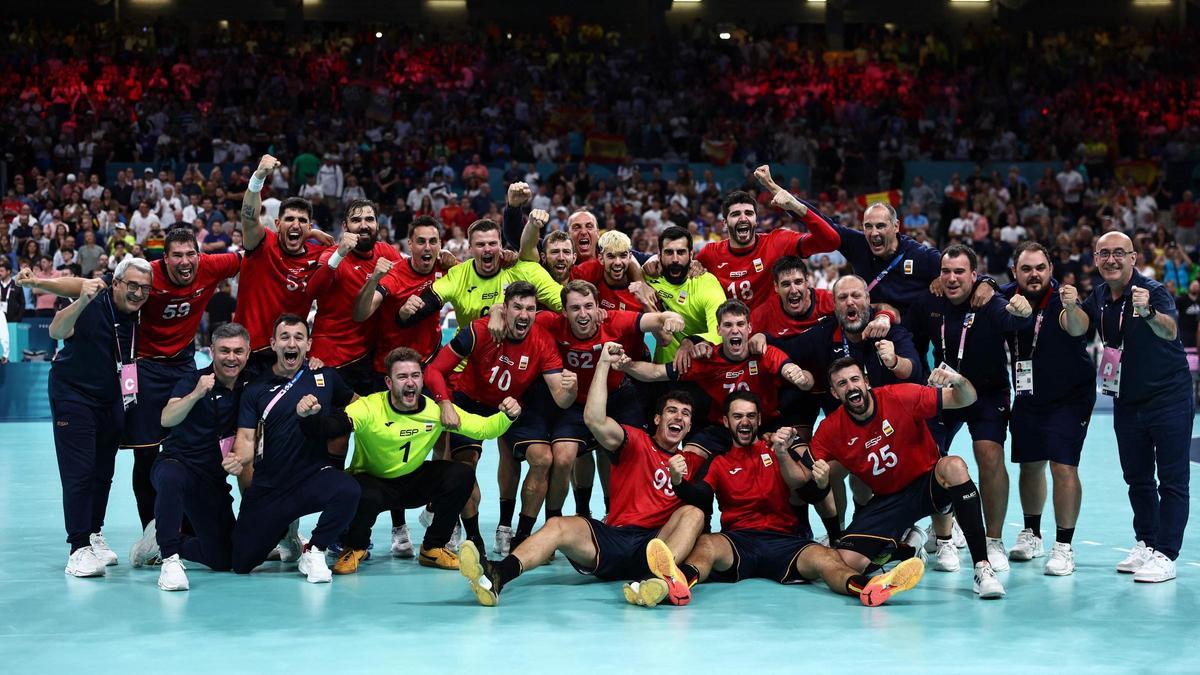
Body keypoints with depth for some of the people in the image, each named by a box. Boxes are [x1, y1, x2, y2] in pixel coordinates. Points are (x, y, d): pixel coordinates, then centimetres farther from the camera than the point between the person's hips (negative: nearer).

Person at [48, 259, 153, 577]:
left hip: (110, 399, 6)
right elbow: (57, 331, -40)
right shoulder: (94, 306, -22)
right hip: (72, 394, -6)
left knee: (103, 472, 12)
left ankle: (94, 535, 28)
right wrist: (81, 301, -56)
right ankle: (78, 550, -9)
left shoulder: (138, 315, -2)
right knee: (79, 472, -11)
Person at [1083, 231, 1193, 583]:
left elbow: (1170, 331, -38)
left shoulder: (1154, 290, -20)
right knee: (1137, 478, 15)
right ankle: (1145, 543, 27)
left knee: (1172, 481, -4)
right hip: (1126, 402, 7)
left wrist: (1148, 312, -59)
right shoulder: (1098, 297, 0)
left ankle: (1165, 554, -2)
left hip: (1169, 398, -7)